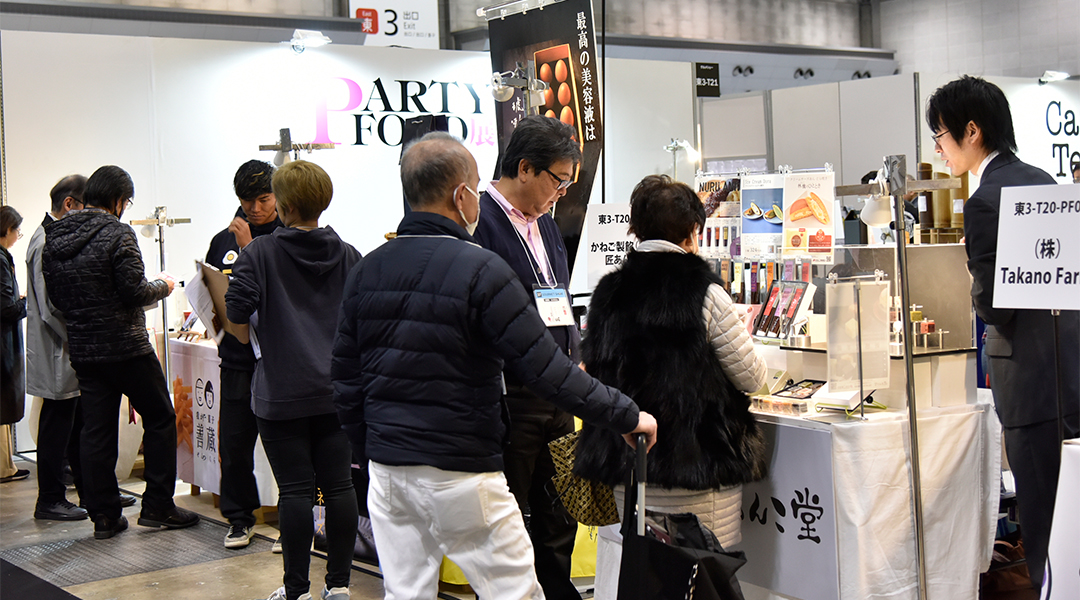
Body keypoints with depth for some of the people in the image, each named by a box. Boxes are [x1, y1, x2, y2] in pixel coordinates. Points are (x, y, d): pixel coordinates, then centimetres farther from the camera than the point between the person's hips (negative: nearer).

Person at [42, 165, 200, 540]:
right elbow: (135, 292, -17)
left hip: (83, 351, 6)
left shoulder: (53, 239, 7)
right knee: (160, 419, 8)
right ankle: (157, 506, 9)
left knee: (96, 431, 9)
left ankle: (104, 516, 12)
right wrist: (162, 286, 2)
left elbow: (55, 297, 13)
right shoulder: (116, 234, -14)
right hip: (126, 347, -6)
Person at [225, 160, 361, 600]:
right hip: (337, 390, 4)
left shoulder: (260, 253, -7)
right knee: (338, 484, 8)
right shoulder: (347, 256, 3)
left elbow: (237, 311, -11)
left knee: (295, 489, 1)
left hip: (283, 393, -3)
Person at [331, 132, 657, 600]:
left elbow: (345, 381, 10)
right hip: (459, 473, -6)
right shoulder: (480, 270, -14)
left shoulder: (367, 271, 5)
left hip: (386, 469, 6)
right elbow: (546, 372, -17)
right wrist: (626, 416, -7)